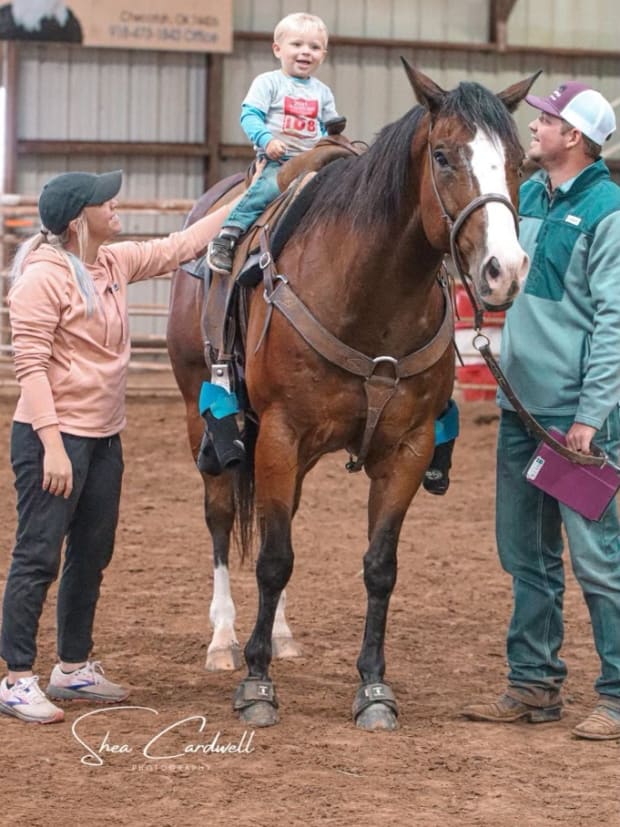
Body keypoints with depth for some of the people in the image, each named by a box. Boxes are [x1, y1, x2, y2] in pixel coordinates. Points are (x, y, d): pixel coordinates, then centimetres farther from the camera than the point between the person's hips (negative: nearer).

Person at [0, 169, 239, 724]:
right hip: (55, 435, -9)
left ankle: (74, 667, 27)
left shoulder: (115, 263, 7)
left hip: (103, 437, 9)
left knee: (92, 556, 15)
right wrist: (53, 446, -25)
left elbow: (178, 248, 20)